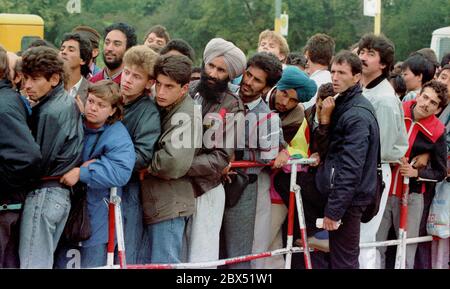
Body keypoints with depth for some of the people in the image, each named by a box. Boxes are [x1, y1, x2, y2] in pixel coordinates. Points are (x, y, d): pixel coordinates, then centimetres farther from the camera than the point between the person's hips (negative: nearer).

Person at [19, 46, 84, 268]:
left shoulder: (50, 112, -17)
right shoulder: (68, 103, 12)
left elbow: (39, 160, -14)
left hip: (44, 192, -10)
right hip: (62, 192, 10)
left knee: (32, 264, -8)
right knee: (44, 261, 15)